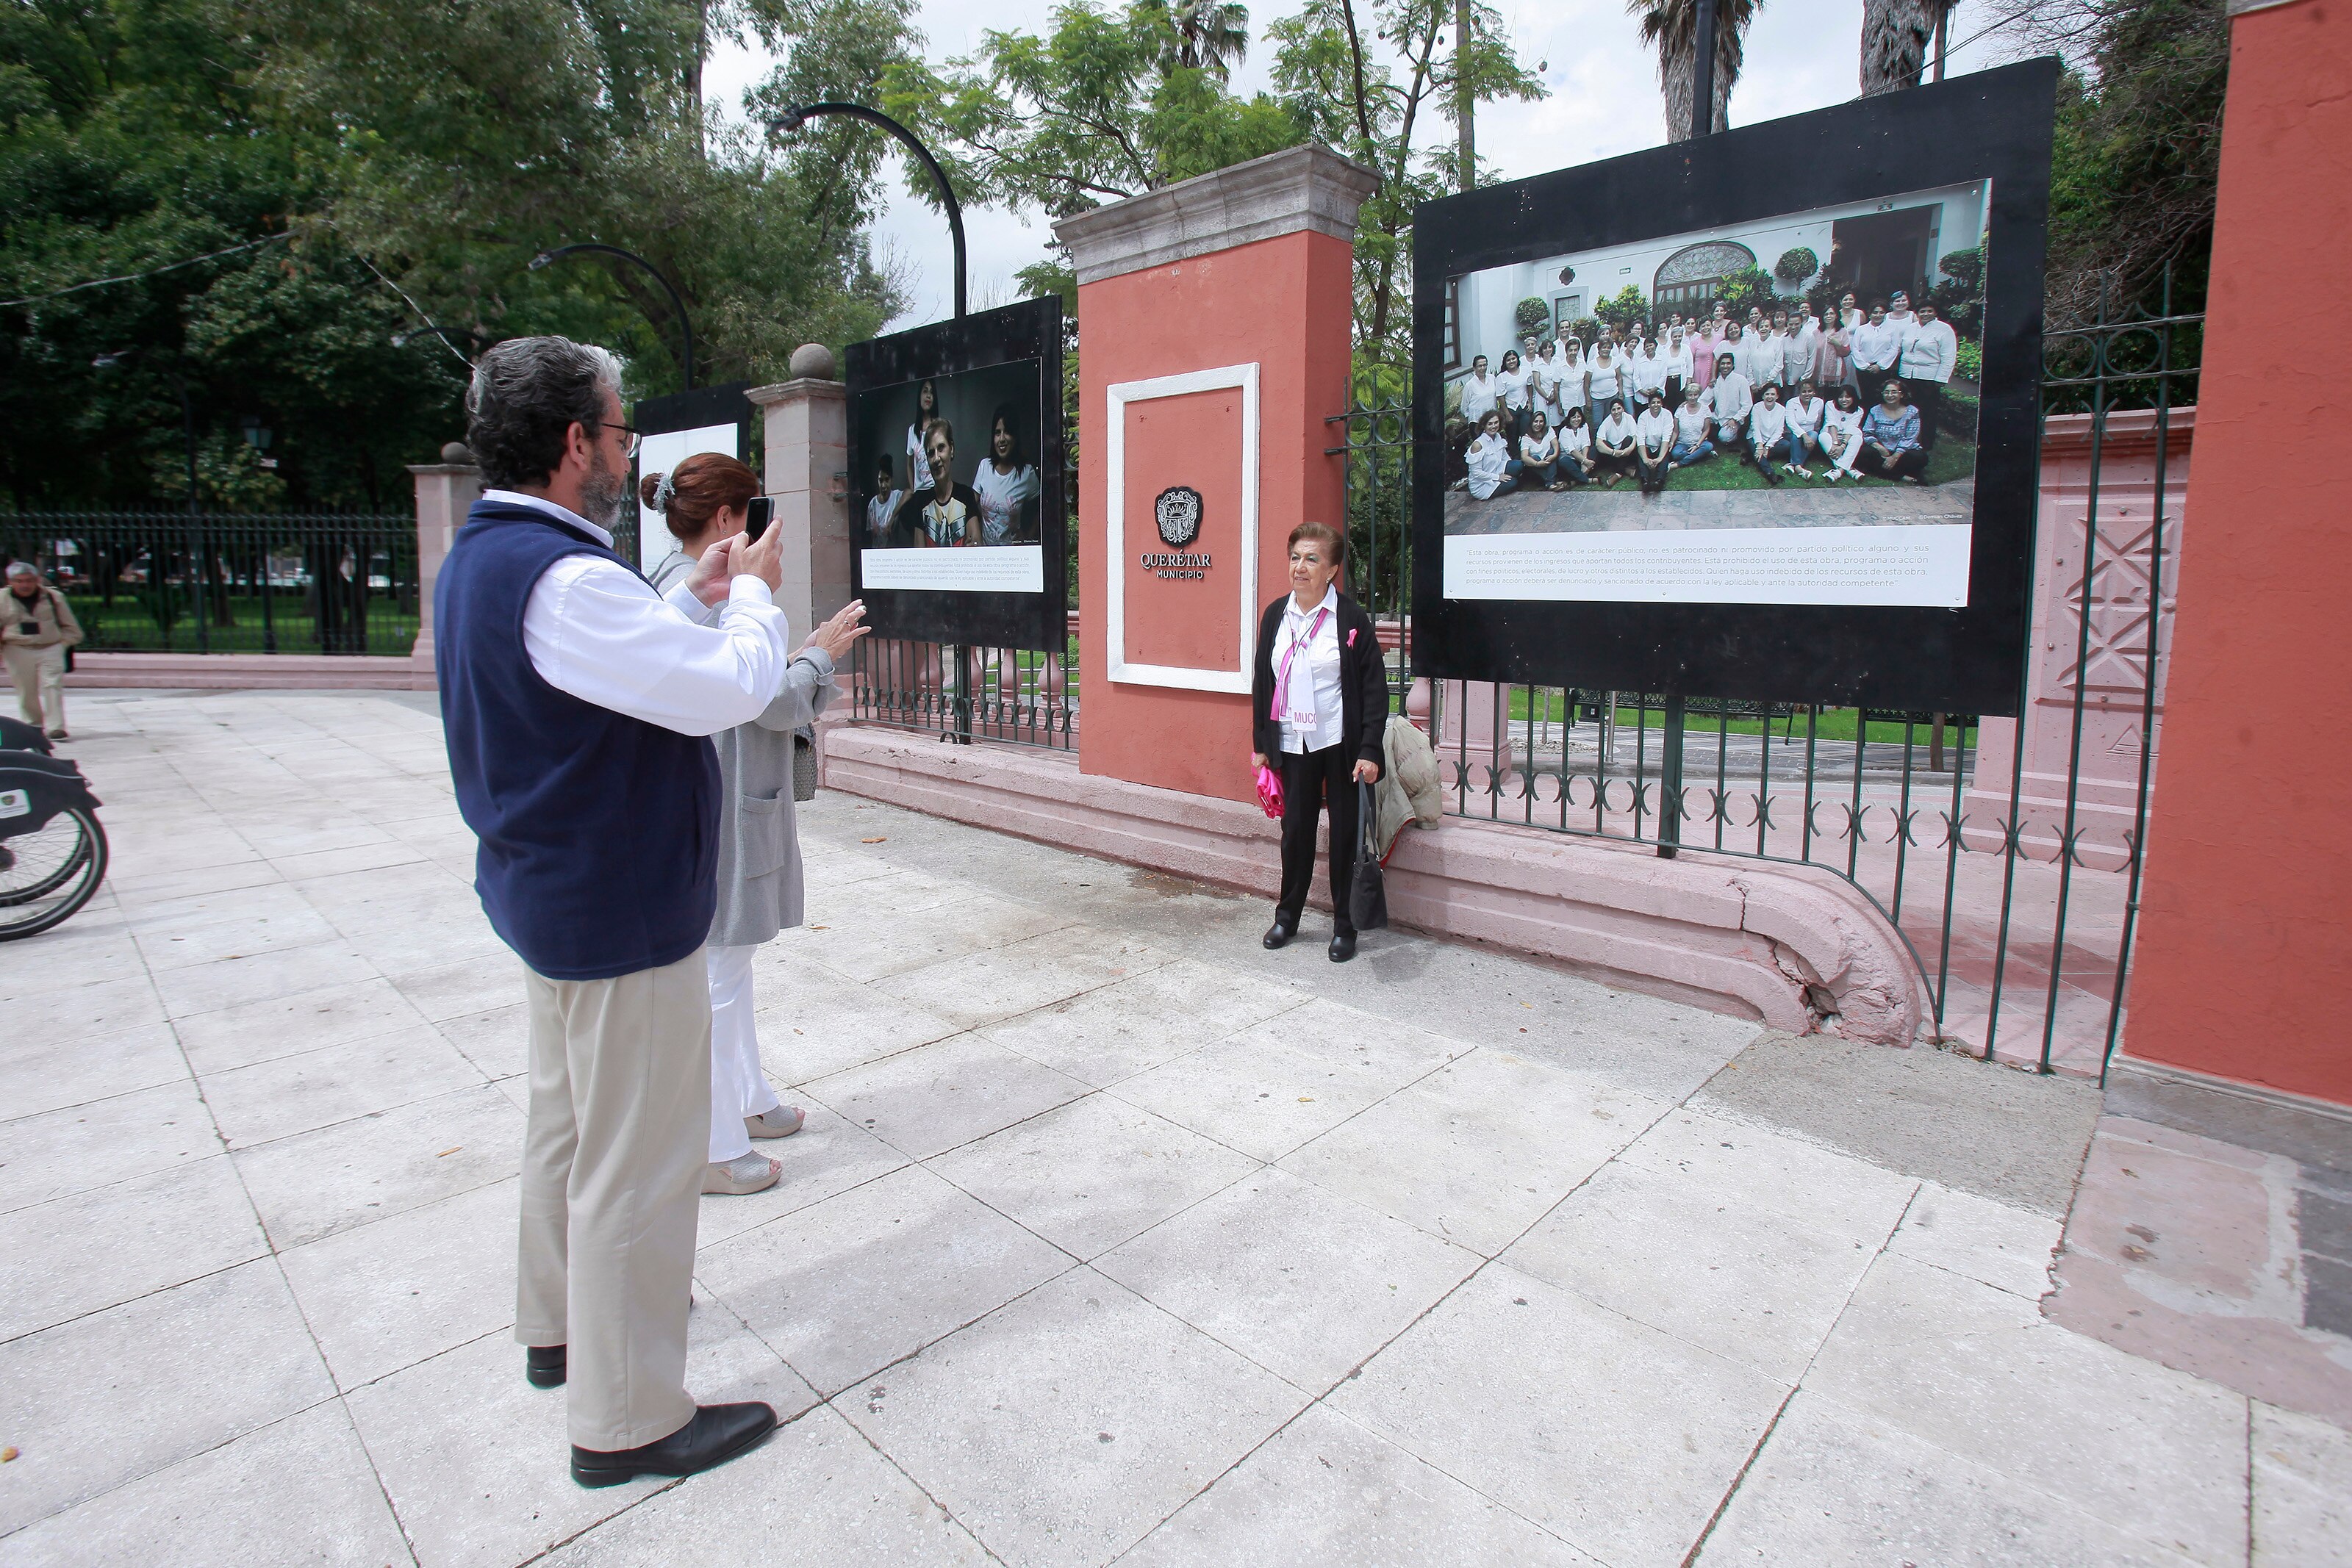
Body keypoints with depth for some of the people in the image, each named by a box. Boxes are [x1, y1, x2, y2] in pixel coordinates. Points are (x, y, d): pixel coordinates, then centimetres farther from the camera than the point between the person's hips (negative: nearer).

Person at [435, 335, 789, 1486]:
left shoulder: (481, 559, 8)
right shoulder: (563, 578, -26)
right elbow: (730, 691, -25)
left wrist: (696, 600, 9)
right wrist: (754, 595, -8)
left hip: (552, 898, 11)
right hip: (620, 915, -11)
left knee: (571, 1121, 24)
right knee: (636, 1164, 2)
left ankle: (561, 1324, 44)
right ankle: (625, 1419, 17)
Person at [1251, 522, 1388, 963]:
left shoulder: (1351, 618, -8)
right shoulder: (1276, 615, 5)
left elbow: (1375, 687, -7)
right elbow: (1263, 680, 11)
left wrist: (1369, 750, -13)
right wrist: (1261, 743, 10)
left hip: (1341, 744, -3)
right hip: (1293, 744, 4)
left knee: (1345, 832, 5)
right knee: (1295, 829, 10)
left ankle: (1344, 925, 18)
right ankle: (1288, 914, 27)